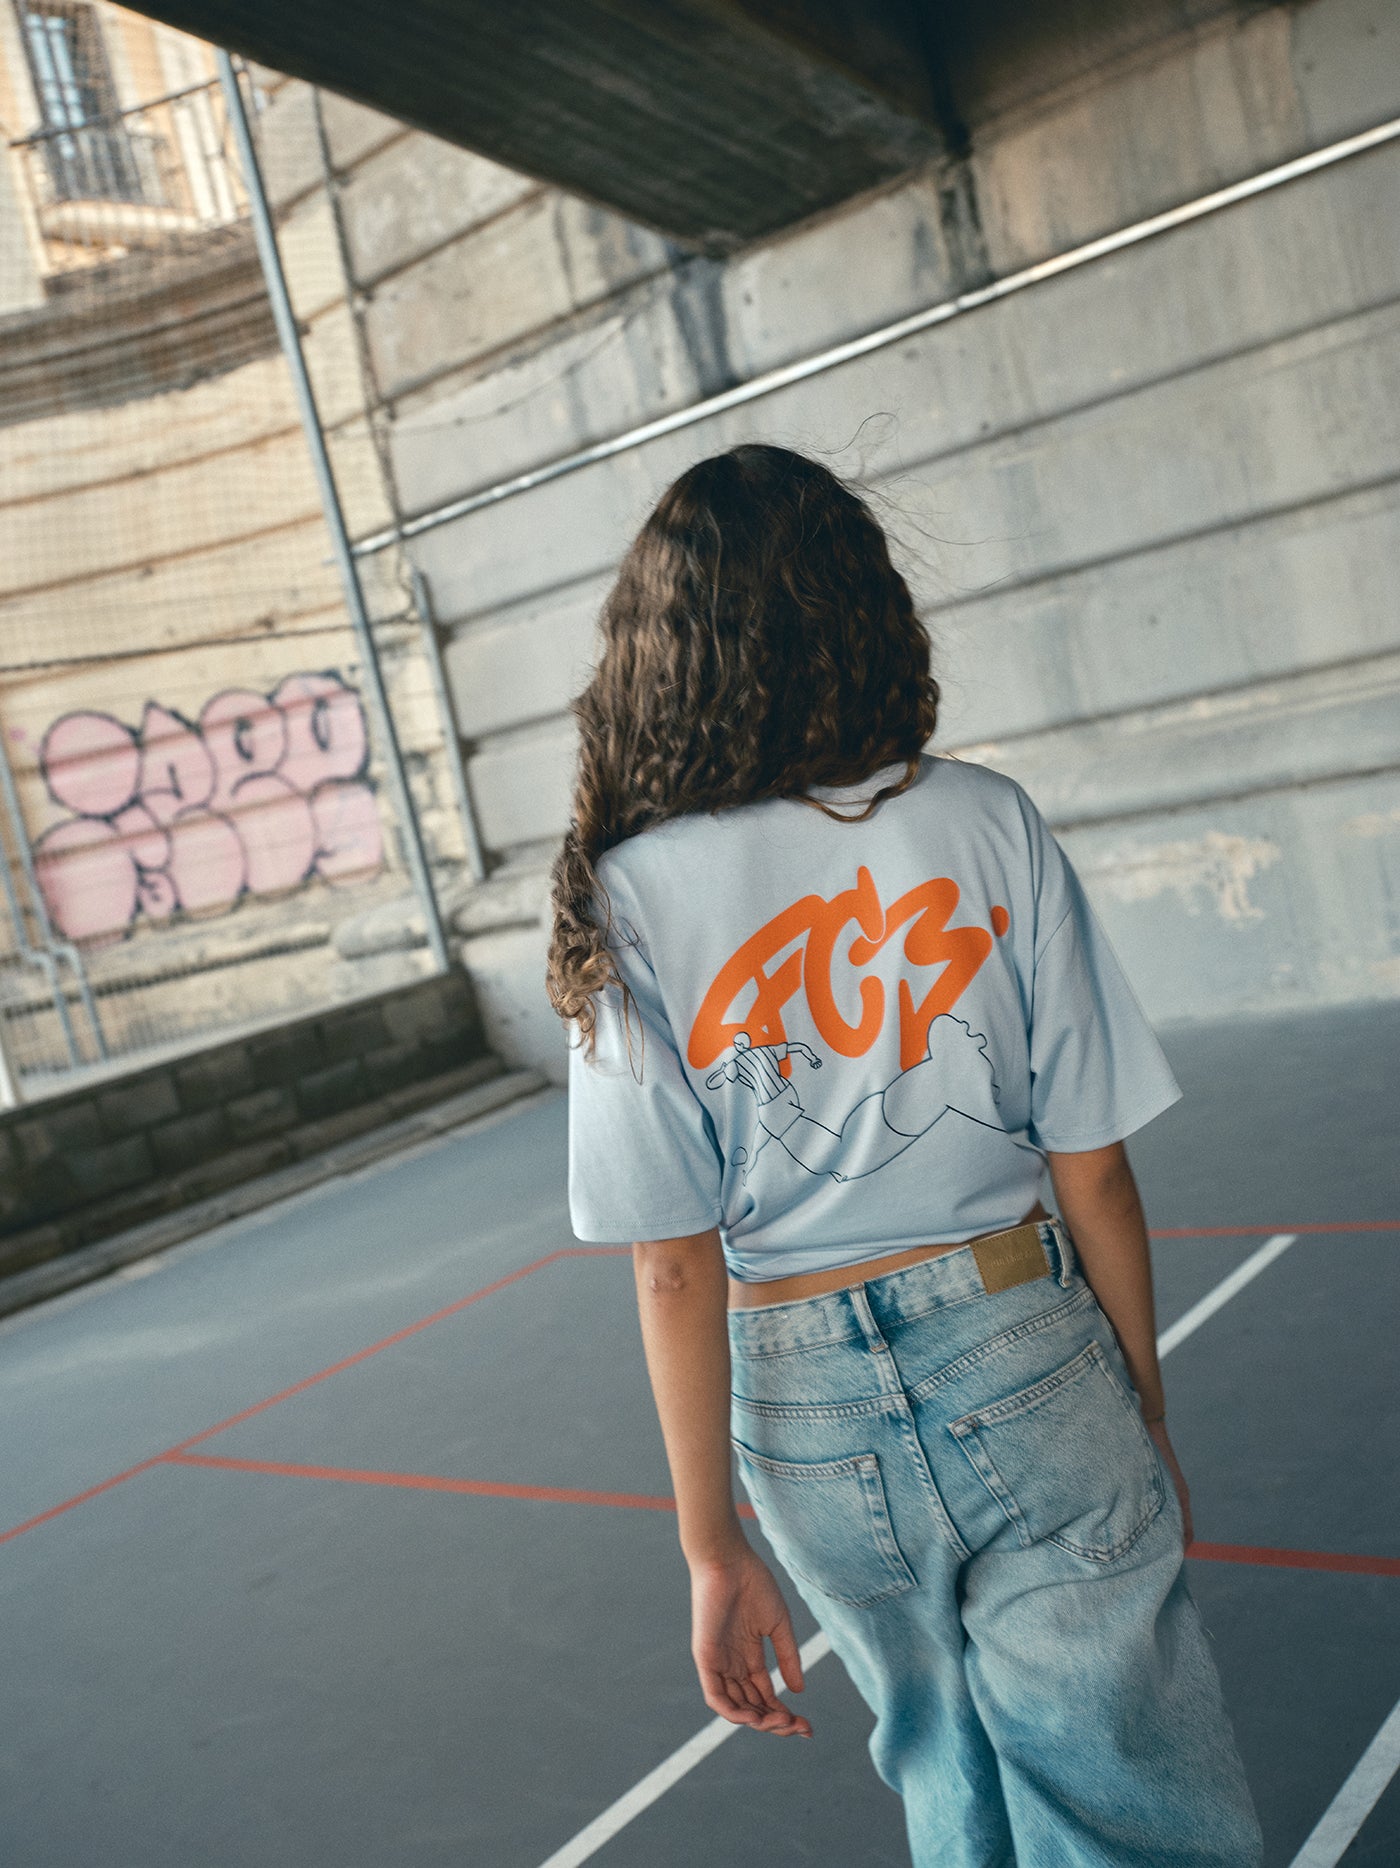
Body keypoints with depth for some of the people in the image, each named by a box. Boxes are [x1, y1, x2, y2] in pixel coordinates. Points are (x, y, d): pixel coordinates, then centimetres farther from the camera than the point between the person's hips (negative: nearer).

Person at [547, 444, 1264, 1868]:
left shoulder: (626, 898, -9)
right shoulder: (982, 820, -8)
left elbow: (674, 1264, -9)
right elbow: (1090, 1170, -5)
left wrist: (713, 1547, 0)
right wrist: (1147, 1418, 9)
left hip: (810, 1417, 1)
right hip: (1021, 1358, -1)